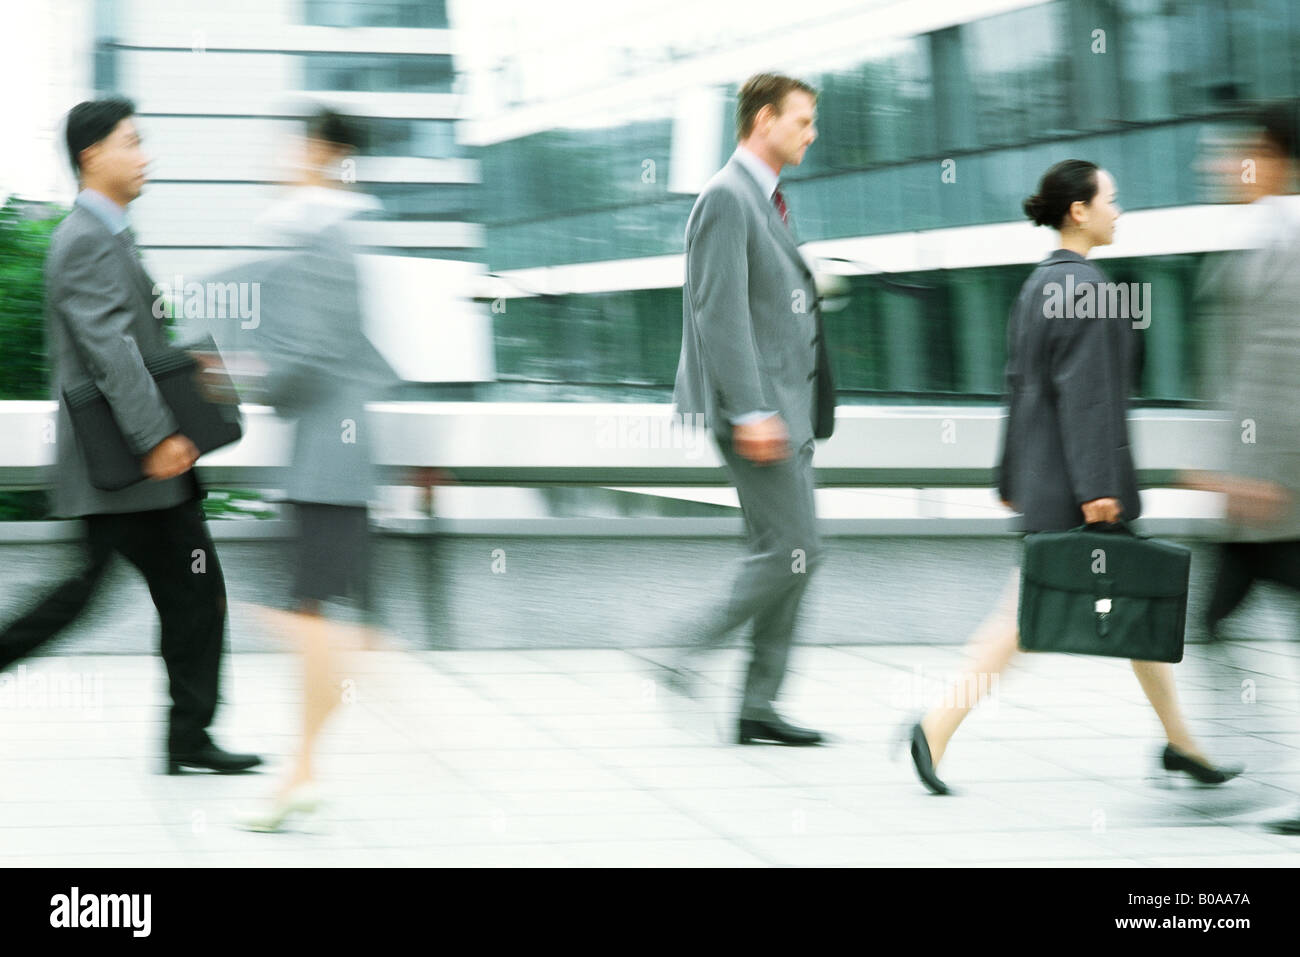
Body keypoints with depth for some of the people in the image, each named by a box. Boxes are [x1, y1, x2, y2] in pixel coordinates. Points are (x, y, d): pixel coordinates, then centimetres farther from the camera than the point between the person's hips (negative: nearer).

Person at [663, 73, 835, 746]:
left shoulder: (764, 200, 20)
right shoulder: (727, 197, -11)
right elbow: (721, 313, -18)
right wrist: (750, 412, -23)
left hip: (783, 406, 10)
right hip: (756, 405, -10)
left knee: (783, 555, 7)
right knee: (794, 551, -12)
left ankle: (759, 704, 9)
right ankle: (691, 659, -5)